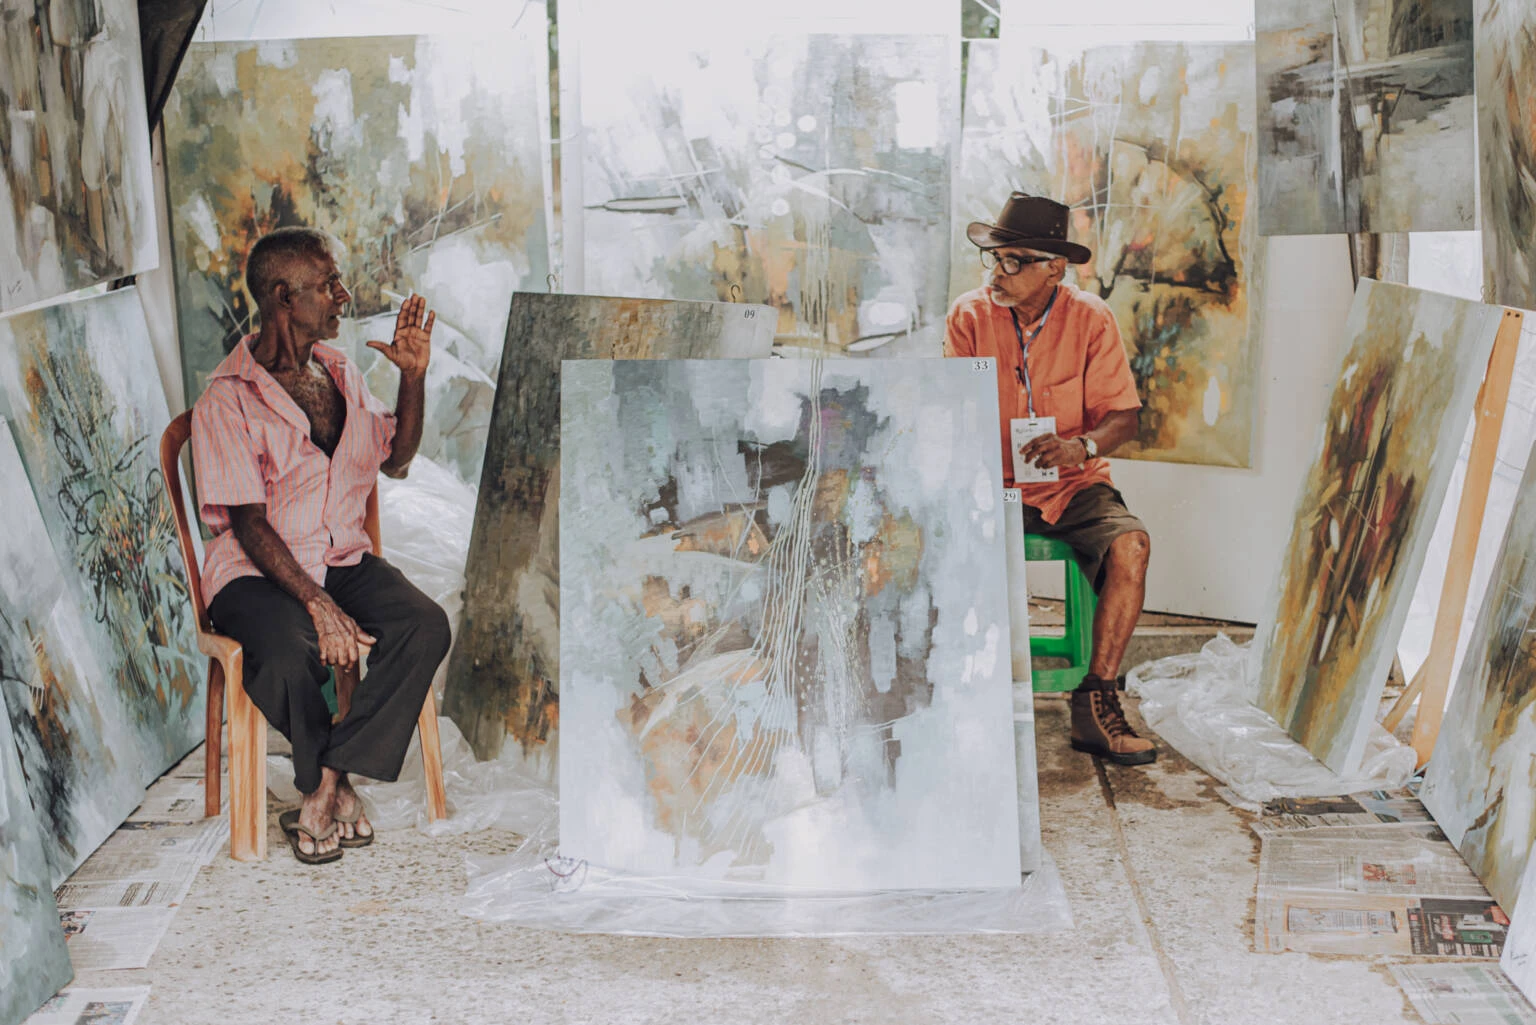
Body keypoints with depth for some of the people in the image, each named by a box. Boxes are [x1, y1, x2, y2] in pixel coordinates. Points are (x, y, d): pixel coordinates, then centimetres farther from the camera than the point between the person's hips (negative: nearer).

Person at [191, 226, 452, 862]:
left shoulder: (339, 371, 11)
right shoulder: (227, 400, -11)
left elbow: (395, 458, 22)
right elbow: (250, 523, -17)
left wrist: (413, 376, 6)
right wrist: (318, 604, -29)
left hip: (344, 559, 6)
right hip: (256, 571, -5)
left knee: (425, 625, -24)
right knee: (291, 653, -37)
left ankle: (322, 793, -21)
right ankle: (338, 789, -8)